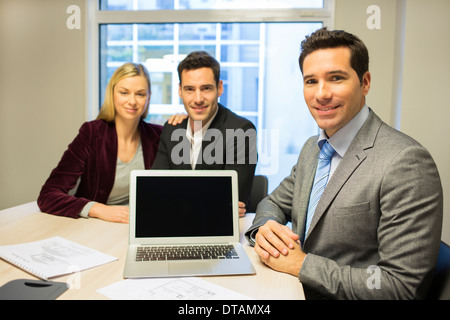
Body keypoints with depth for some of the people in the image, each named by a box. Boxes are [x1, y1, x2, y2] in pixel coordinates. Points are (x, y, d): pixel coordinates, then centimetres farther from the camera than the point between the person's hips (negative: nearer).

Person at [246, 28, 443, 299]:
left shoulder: (406, 162, -20)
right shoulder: (312, 148, 5)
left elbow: (403, 287, -21)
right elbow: (275, 203, 14)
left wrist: (301, 264, -20)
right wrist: (264, 228, -8)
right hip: (293, 291, 6)